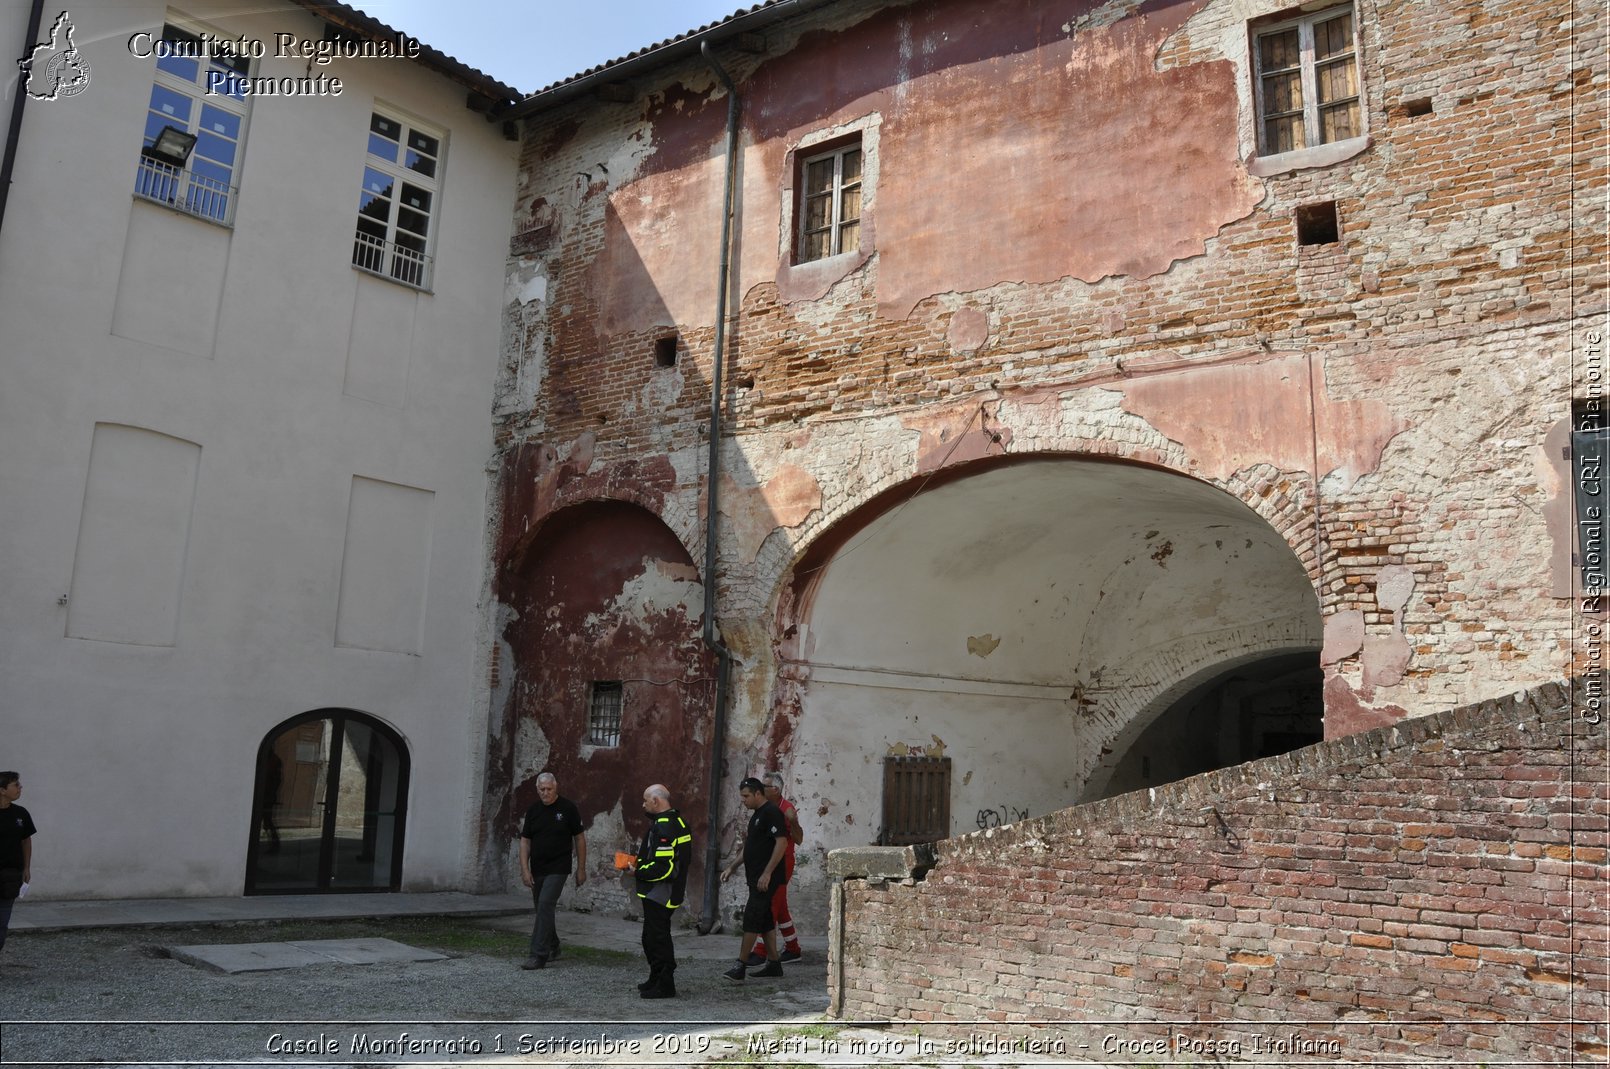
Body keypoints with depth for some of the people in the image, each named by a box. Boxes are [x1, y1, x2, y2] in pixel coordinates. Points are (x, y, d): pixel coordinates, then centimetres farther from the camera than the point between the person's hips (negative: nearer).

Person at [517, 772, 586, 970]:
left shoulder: (568, 808, -7)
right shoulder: (533, 810, 4)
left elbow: (579, 838, -2)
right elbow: (525, 841, 5)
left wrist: (581, 868, -2)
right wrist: (525, 869, -4)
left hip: (558, 868, -5)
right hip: (537, 870, 5)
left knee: (545, 905, -16)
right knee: (542, 909, 14)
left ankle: (539, 955, -15)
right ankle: (552, 947, 34)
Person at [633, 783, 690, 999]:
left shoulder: (664, 827, -22)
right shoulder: (675, 821, 12)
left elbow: (663, 867, -27)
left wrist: (638, 872, -14)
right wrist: (639, 862, 11)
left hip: (659, 893, -11)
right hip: (659, 893, 11)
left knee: (658, 938, -3)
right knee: (651, 937, 20)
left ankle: (665, 985, 4)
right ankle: (657, 979, 30)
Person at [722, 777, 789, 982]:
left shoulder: (771, 813, -14)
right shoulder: (757, 814, 18)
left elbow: (782, 842, -22)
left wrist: (767, 873, -24)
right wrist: (747, 839, 11)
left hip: (765, 878, -10)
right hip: (756, 878, 10)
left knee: (752, 919, -11)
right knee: (765, 921, 12)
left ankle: (741, 966, -11)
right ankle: (773, 964, 18)